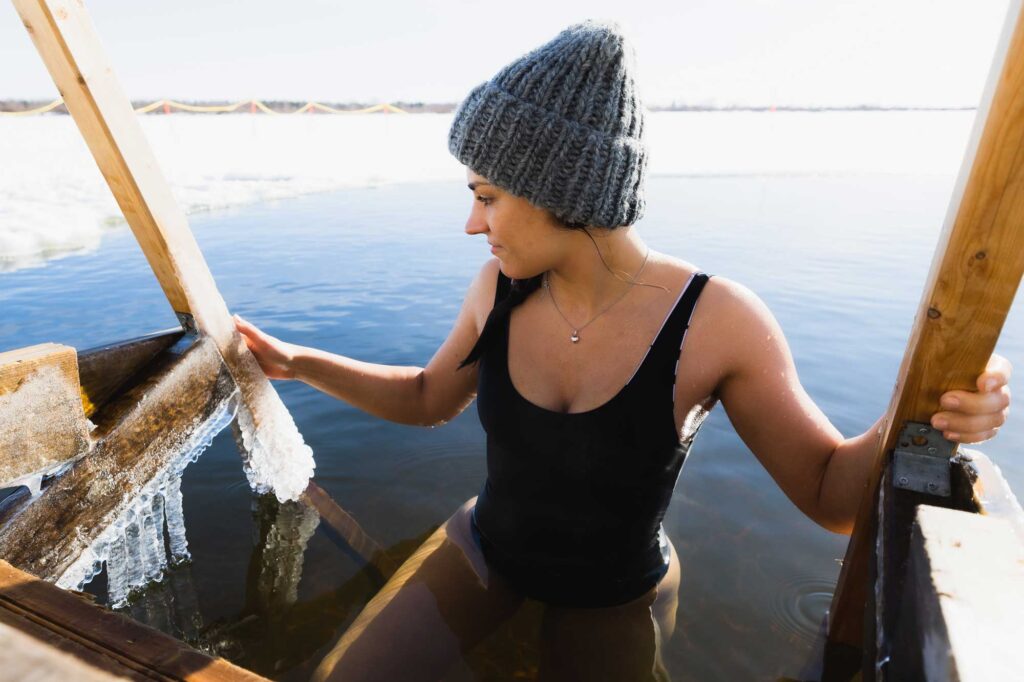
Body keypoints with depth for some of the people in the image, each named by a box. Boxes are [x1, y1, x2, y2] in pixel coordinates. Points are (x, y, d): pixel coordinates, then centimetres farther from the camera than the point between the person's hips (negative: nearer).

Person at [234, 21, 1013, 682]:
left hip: (614, 592, -2)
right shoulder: (501, 288, -16)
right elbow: (428, 399, 0)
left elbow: (833, 496, -17)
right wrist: (298, 361, -5)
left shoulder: (716, 320, -26)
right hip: (485, 548, 3)